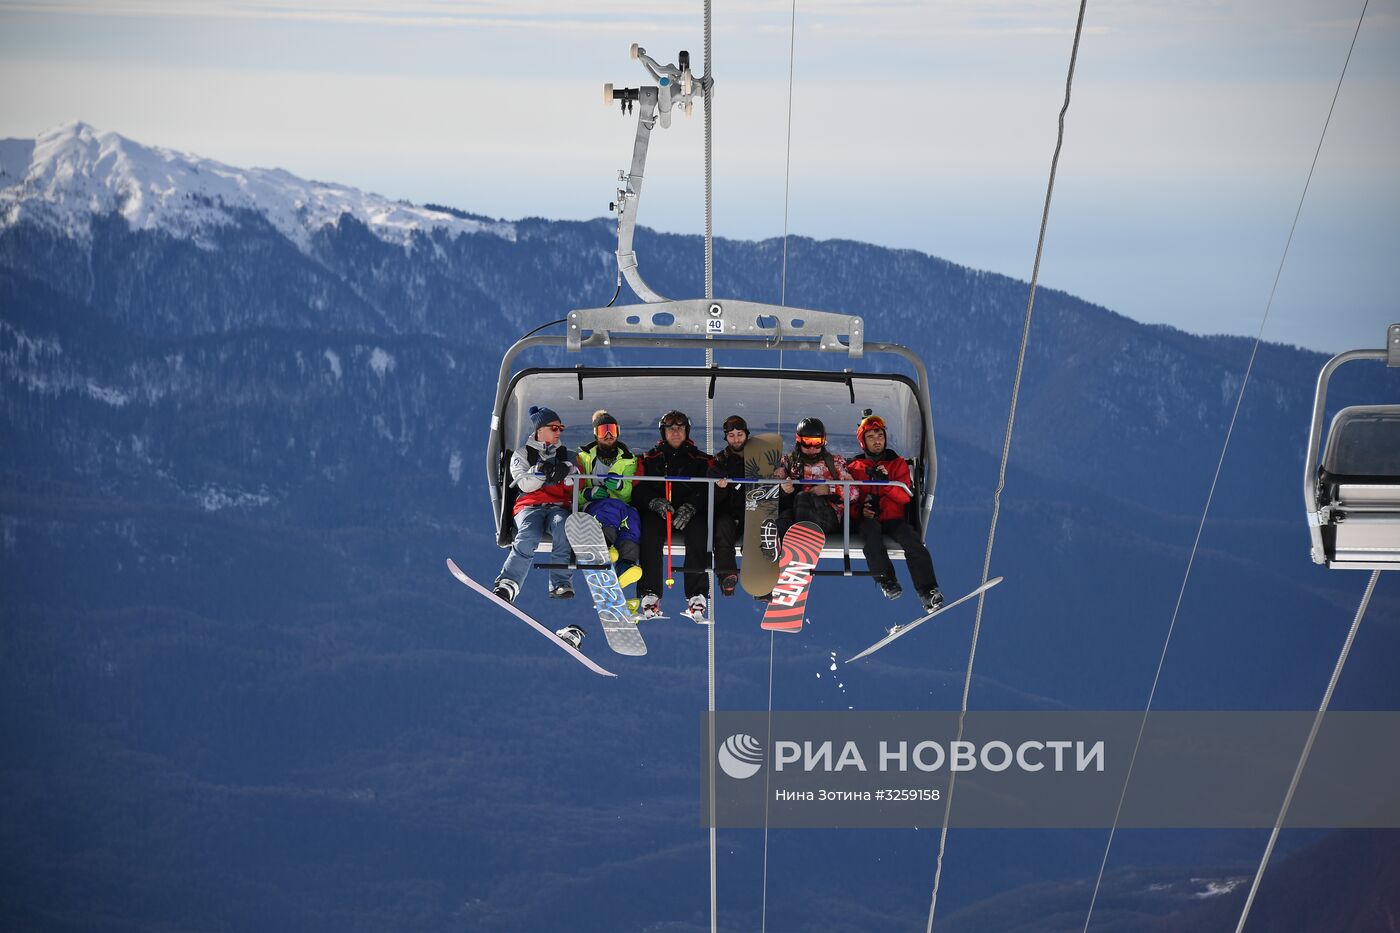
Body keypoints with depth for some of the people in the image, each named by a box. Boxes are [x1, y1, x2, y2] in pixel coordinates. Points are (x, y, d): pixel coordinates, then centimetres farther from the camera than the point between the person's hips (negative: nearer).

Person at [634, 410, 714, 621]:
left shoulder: (699, 459, 16)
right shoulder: (650, 458, 17)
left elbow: (706, 490, 2)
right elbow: (639, 490, 5)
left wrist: (690, 507, -18)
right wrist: (655, 502, -16)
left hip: (689, 513, 0)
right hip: (656, 511, 0)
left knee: (697, 532, -33)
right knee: (650, 532, -33)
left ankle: (697, 596, -32)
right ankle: (650, 594, -30)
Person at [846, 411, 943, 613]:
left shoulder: (898, 463, 12)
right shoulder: (855, 467, 12)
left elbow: (906, 496, 0)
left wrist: (886, 482, -16)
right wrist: (860, 510, -11)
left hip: (894, 518, 1)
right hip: (869, 519, -1)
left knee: (913, 541, -29)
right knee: (871, 530, -37)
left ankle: (928, 591, -28)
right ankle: (886, 580, -33)